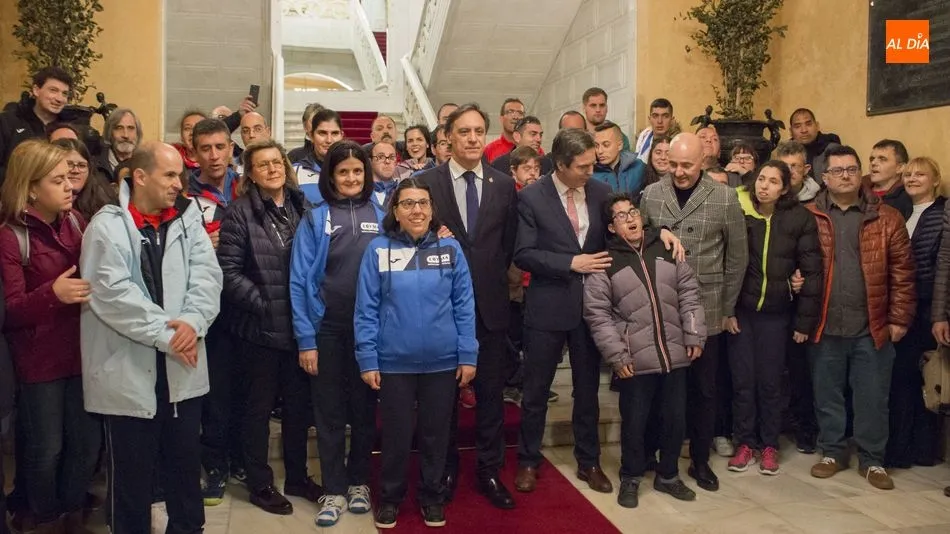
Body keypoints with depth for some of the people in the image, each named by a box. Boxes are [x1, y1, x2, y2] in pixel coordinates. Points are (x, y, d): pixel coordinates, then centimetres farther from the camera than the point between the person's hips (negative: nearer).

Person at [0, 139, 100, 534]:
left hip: (81, 351, 5)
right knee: (46, 448, 10)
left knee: (87, 442, 11)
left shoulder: (75, 221, 3)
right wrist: (52, 293, -32)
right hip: (39, 360, -4)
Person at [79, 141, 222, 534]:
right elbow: (112, 293, -17)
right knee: (132, 469, 9)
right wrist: (164, 332, -18)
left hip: (182, 367, 4)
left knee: (185, 460, 17)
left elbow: (207, 276, -3)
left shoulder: (188, 219, 6)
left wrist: (192, 321, -20)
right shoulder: (107, 226, -8)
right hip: (129, 370, -4)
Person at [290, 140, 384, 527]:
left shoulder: (380, 215, 3)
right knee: (329, 411, 7)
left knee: (364, 408, 12)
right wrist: (305, 339, -9)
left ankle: (358, 483, 28)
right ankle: (334, 490, 19)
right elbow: (300, 281, -4)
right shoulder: (315, 218, -2)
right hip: (327, 327, -1)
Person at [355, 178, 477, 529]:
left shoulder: (451, 248, -1)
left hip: (443, 361, 1)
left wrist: (468, 355, -3)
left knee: (436, 432, 14)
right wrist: (367, 360, -6)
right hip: (394, 362, -1)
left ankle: (432, 496, 33)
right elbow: (366, 309, -3)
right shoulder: (378, 250, -4)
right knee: (396, 434, 12)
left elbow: (465, 305, 1)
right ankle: (390, 497, 31)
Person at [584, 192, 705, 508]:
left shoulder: (666, 250, 7)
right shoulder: (605, 262, -4)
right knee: (634, 421, 6)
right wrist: (616, 355, -11)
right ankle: (630, 478, 27)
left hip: (675, 355, 4)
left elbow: (689, 294, 9)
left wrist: (695, 336, 2)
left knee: (675, 418, 12)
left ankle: (668, 476, 32)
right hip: (636, 360, -3)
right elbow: (597, 314, -6)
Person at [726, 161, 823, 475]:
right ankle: (745, 443, 22)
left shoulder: (800, 219, -6)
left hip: (776, 313, 0)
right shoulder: (737, 213, -6)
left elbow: (812, 272, -3)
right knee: (742, 380, 7)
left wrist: (805, 320, -4)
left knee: (770, 381, 8)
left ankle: (769, 445, 24)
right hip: (740, 310, 0)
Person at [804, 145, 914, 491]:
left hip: (872, 327, 0)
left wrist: (899, 319, -2)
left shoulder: (887, 218, 1)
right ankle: (832, 452, 27)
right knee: (827, 395, 11)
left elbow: (901, 273, 2)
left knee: (872, 398, 8)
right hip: (824, 326, 0)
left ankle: (872, 459, 23)